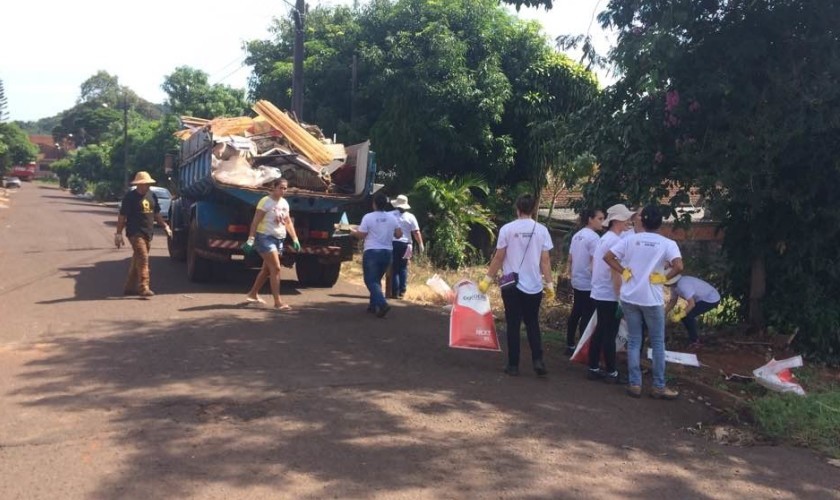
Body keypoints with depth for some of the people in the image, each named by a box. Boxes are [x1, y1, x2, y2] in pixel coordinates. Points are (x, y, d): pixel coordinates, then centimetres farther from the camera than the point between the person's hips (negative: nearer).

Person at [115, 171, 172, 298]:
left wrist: (165, 226, 14)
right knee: (143, 259, -16)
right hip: (135, 233, -7)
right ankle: (143, 288, -19)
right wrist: (118, 233, -9)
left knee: (137, 260, 12)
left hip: (148, 233, 7)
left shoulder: (152, 195, 12)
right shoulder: (130, 197, -7)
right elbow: (122, 217, -7)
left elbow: (156, 214, 22)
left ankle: (130, 287, 21)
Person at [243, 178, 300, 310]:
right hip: (265, 237, -8)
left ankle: (253, 294, 31)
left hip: (278, 239, 8)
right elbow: (255, 221, -15)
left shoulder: (284, 203, 11)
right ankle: (278, 302, -14)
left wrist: (295, 239, 10)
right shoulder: (266, 201, -11)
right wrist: (251, 239, -21)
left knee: (267, 269, 15)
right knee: (276, 268, -14)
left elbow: (288, 222, 17)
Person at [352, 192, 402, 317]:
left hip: (372, 252, -5)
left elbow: (361, 235, -7)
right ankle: (374, 305, 23)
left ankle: (382, 304, -21)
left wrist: (353, 231, 14)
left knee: (371, 281, -2)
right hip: (387, 252, 5)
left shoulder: (368, 217, -10)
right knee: (377, 279, 20)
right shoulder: (392, 218, 2)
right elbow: (399, 234, 4)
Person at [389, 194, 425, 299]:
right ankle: (402, 291, 10)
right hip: (405, 244, 1)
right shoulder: (410, 217, 2)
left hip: (392, 243, -1)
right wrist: (420, 244, 3)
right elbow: (416, 232, -3)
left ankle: (395, 291, 3)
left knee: (394, 268, 4)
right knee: (403, 268, 12)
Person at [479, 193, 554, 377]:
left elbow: (498, 258, -3)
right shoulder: (541, 230, -2)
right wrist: (549, 284, 6)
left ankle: (513, 365, 9)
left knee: (513, 326, 6)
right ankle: (538, 360, 2)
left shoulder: (507, 229, -5)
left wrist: (487, 279, 7)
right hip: (534, 286, 2)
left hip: (512, 286, -1)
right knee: (532, 324, 15)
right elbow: (545, 261, -1)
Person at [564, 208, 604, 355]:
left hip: (577, 282, 9)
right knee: (587, 316, -2)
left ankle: (570, 346, 21)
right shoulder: (593, 237, -17)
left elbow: (570, 260, 14)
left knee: (575, 314, 15)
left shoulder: (577, 235, 9)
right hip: (589, 284, -9)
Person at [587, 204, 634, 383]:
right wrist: (622, 296, -17)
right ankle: (611, 372, 7)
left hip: (599, 293, 9)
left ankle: (593, 369, 18)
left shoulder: (604, 238, 12)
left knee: (600, 331, 13)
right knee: (610, 334, -1)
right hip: (610, 295, -9)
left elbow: (594, 264, 17)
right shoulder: (615, 241, -17)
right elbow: (615, 272, -20)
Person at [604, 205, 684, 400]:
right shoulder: (667, 243, -6)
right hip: (652, 299, -2)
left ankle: (635, 384, 12)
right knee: (658, 343, 10)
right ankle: (659, 387, 14)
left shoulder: (630, 239, 2)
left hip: (629, 297, 3)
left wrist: (624, 272, 1)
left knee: (633, 341, 10)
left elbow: (607, 256, -2)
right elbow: (678, 267, -20)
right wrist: (664, 278, -6)